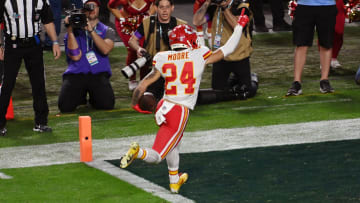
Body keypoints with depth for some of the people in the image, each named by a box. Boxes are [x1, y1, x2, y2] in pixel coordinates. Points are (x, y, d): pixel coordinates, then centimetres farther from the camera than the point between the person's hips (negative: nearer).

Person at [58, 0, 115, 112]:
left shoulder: (107, 31, 13)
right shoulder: (75, 31, 10)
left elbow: (106, 50, -9)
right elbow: (75, 56, -6)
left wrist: (91, 30, -13)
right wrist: (70, 30, -9)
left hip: (99, 75, 0)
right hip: (75, 74, 0)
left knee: (107, 104, -25)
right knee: (65, 106, -21)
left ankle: (93, 97, 13)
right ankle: (80, 95, 15)